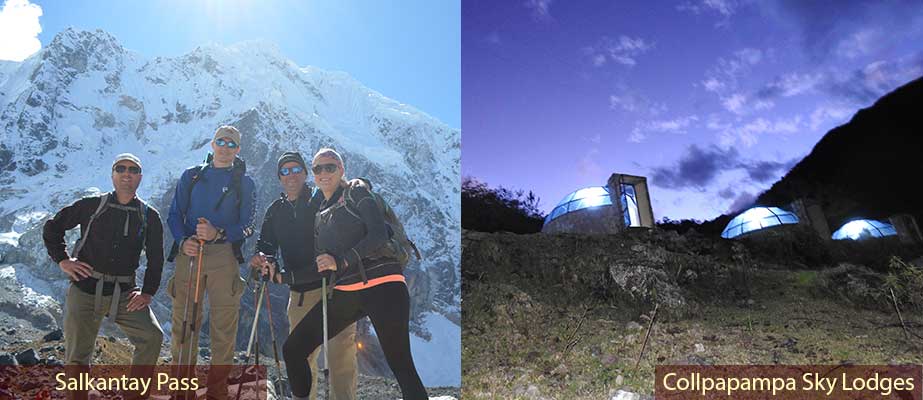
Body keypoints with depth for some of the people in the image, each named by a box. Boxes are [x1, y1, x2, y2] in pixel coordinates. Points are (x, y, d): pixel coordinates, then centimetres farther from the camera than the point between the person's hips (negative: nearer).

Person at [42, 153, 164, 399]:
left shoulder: (149, 217, 5)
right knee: (77, 356, 1)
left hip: (124, 293, 1)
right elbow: (52, 227, 11)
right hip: (85, 289, -1)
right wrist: (62, 260, 1)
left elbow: (155, 258, 9)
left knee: (152, 336, -13)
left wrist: (148, 293, 0)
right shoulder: (92, 206, 2)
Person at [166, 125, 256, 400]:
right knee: (183, 322, 0)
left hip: (224, 256, -1)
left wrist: (218, 234, -17)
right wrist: (182, 241, -9)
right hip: (189, 253, 1)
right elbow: (175, 216, 11)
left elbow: (247, 227, 1)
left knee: (224, 325, -2)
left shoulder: (244, 183, 10)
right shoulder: (191, 176, 16)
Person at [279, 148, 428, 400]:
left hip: (381, 287, -6)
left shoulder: (357, 194, 5)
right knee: (292, 350, 1)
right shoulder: (320, 217, 22)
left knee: (401, 365, -10)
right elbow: (320, 268, 23)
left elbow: (379, 235, -11)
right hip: (344, 293, 6)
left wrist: (340, 261, -21)